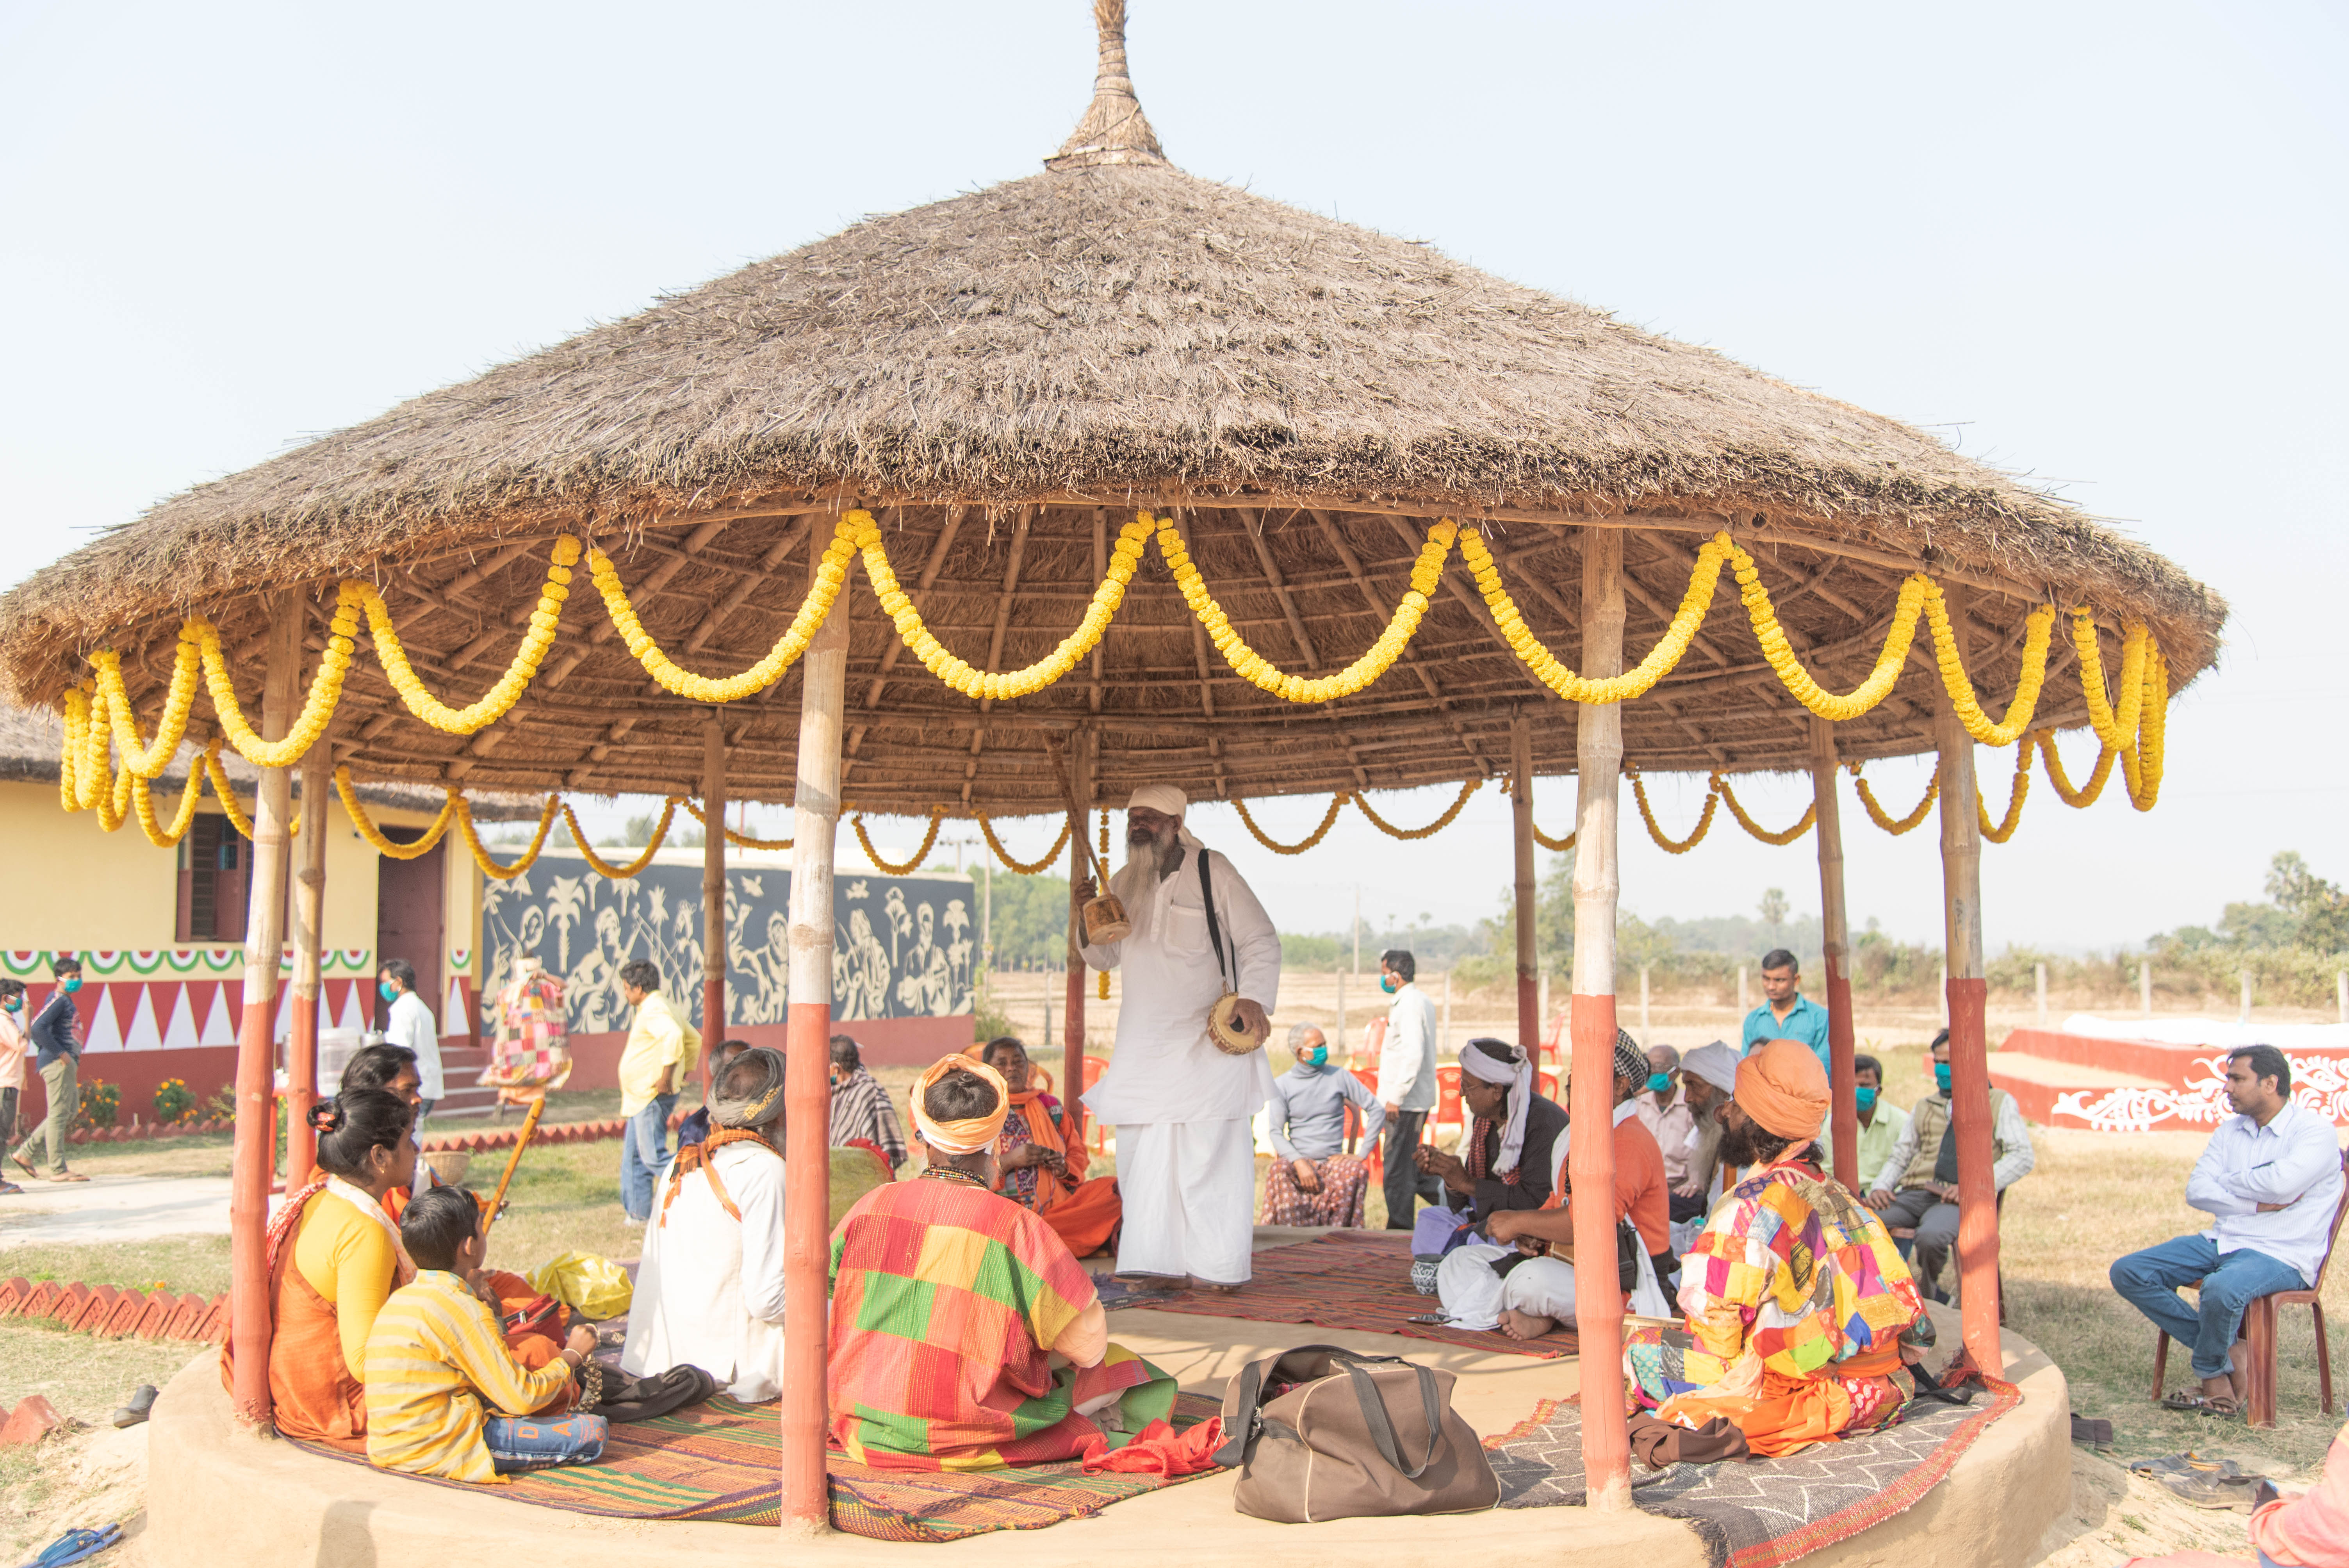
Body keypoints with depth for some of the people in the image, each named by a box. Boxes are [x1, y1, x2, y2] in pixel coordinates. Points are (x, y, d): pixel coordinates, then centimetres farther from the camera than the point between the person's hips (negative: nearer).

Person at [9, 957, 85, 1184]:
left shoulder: (67, 1001, 18)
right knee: (59, 1114, -6)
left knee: (71, 1112, 14)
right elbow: (38, 1029, -25)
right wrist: (60, 1053, -22)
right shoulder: (58, 1001, -11)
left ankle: (23, 1152, 16)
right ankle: (58, 1170, -3)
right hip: (58, 1064, -10)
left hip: (67, 1064, 10)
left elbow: (36, 1031, 26)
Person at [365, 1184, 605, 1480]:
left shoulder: (400, 1298, 12)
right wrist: (572, 1356, 3)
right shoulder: (461, 1309, -15)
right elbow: (522, 1399, -15)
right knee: (592, 1431, -15)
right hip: (443, 1450, -10)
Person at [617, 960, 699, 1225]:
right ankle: (639, 1213, 18)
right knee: (633, 1156, 13)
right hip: (641, 1098, 11)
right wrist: (684, 1071, 21)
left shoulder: (653, 1010, -15)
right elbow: (694, 1039, 26)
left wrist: (667, 1076, -31)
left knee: (654, 1157, -12)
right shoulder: (661, 1007, 18)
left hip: (652, 1098, -11)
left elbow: (674, 1036, -35)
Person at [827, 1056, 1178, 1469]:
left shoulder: (872, 1207, -6)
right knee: (1117, 1367, 12)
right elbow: (1088, 1343, -12)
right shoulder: (1016, 1227, -18)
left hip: (866, 1435, 4)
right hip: (969, 1443, -4)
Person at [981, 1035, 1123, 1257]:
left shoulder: (1050, 1106, 20)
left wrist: (1064, 1168, -3)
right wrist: (1010, 1160, -17)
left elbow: (1078, 1153, 21)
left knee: (1114, 1188, -17)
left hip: (1061, 1201, 4)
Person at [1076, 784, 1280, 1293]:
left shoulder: (1212, 872, -4)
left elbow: (1261, 941, -2)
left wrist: (1254, 998, -17)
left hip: (1208, 1039, -5)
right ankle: (1158, 1264, 10)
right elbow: (1105, 957, 17)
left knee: (1209, 1152, -5)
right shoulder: (1123, 884, 11)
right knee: (1144, 1155, 3)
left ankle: (1216, 1266, 4)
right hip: (1143, 1045, 5)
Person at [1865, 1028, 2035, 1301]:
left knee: (1931, 1236, -39)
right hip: (1913, 1194, 4)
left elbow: (2022, 1156, 2)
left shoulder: (1999, 1102, 14)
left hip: (1958, 1200, -4)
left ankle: (1926, 1297, -10)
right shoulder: (1924, 1107, 28)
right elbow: (1899, 1156, 24)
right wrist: (1880, 1187, 2)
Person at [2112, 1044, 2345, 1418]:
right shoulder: (2230, 1131, 13)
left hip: (2281, 1255, -7)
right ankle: (2228, 1354, -7)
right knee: (2128, 1272, -8)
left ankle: (2210, 1371, -7)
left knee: (2222, 1288, -39)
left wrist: (2228, 1181, -4)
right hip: (2221, 1243, 7)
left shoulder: (2315, 1131, -7)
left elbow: (2279, 1184, -24)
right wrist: (2258, 1204, -13)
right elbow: (2196, 1191, 2)